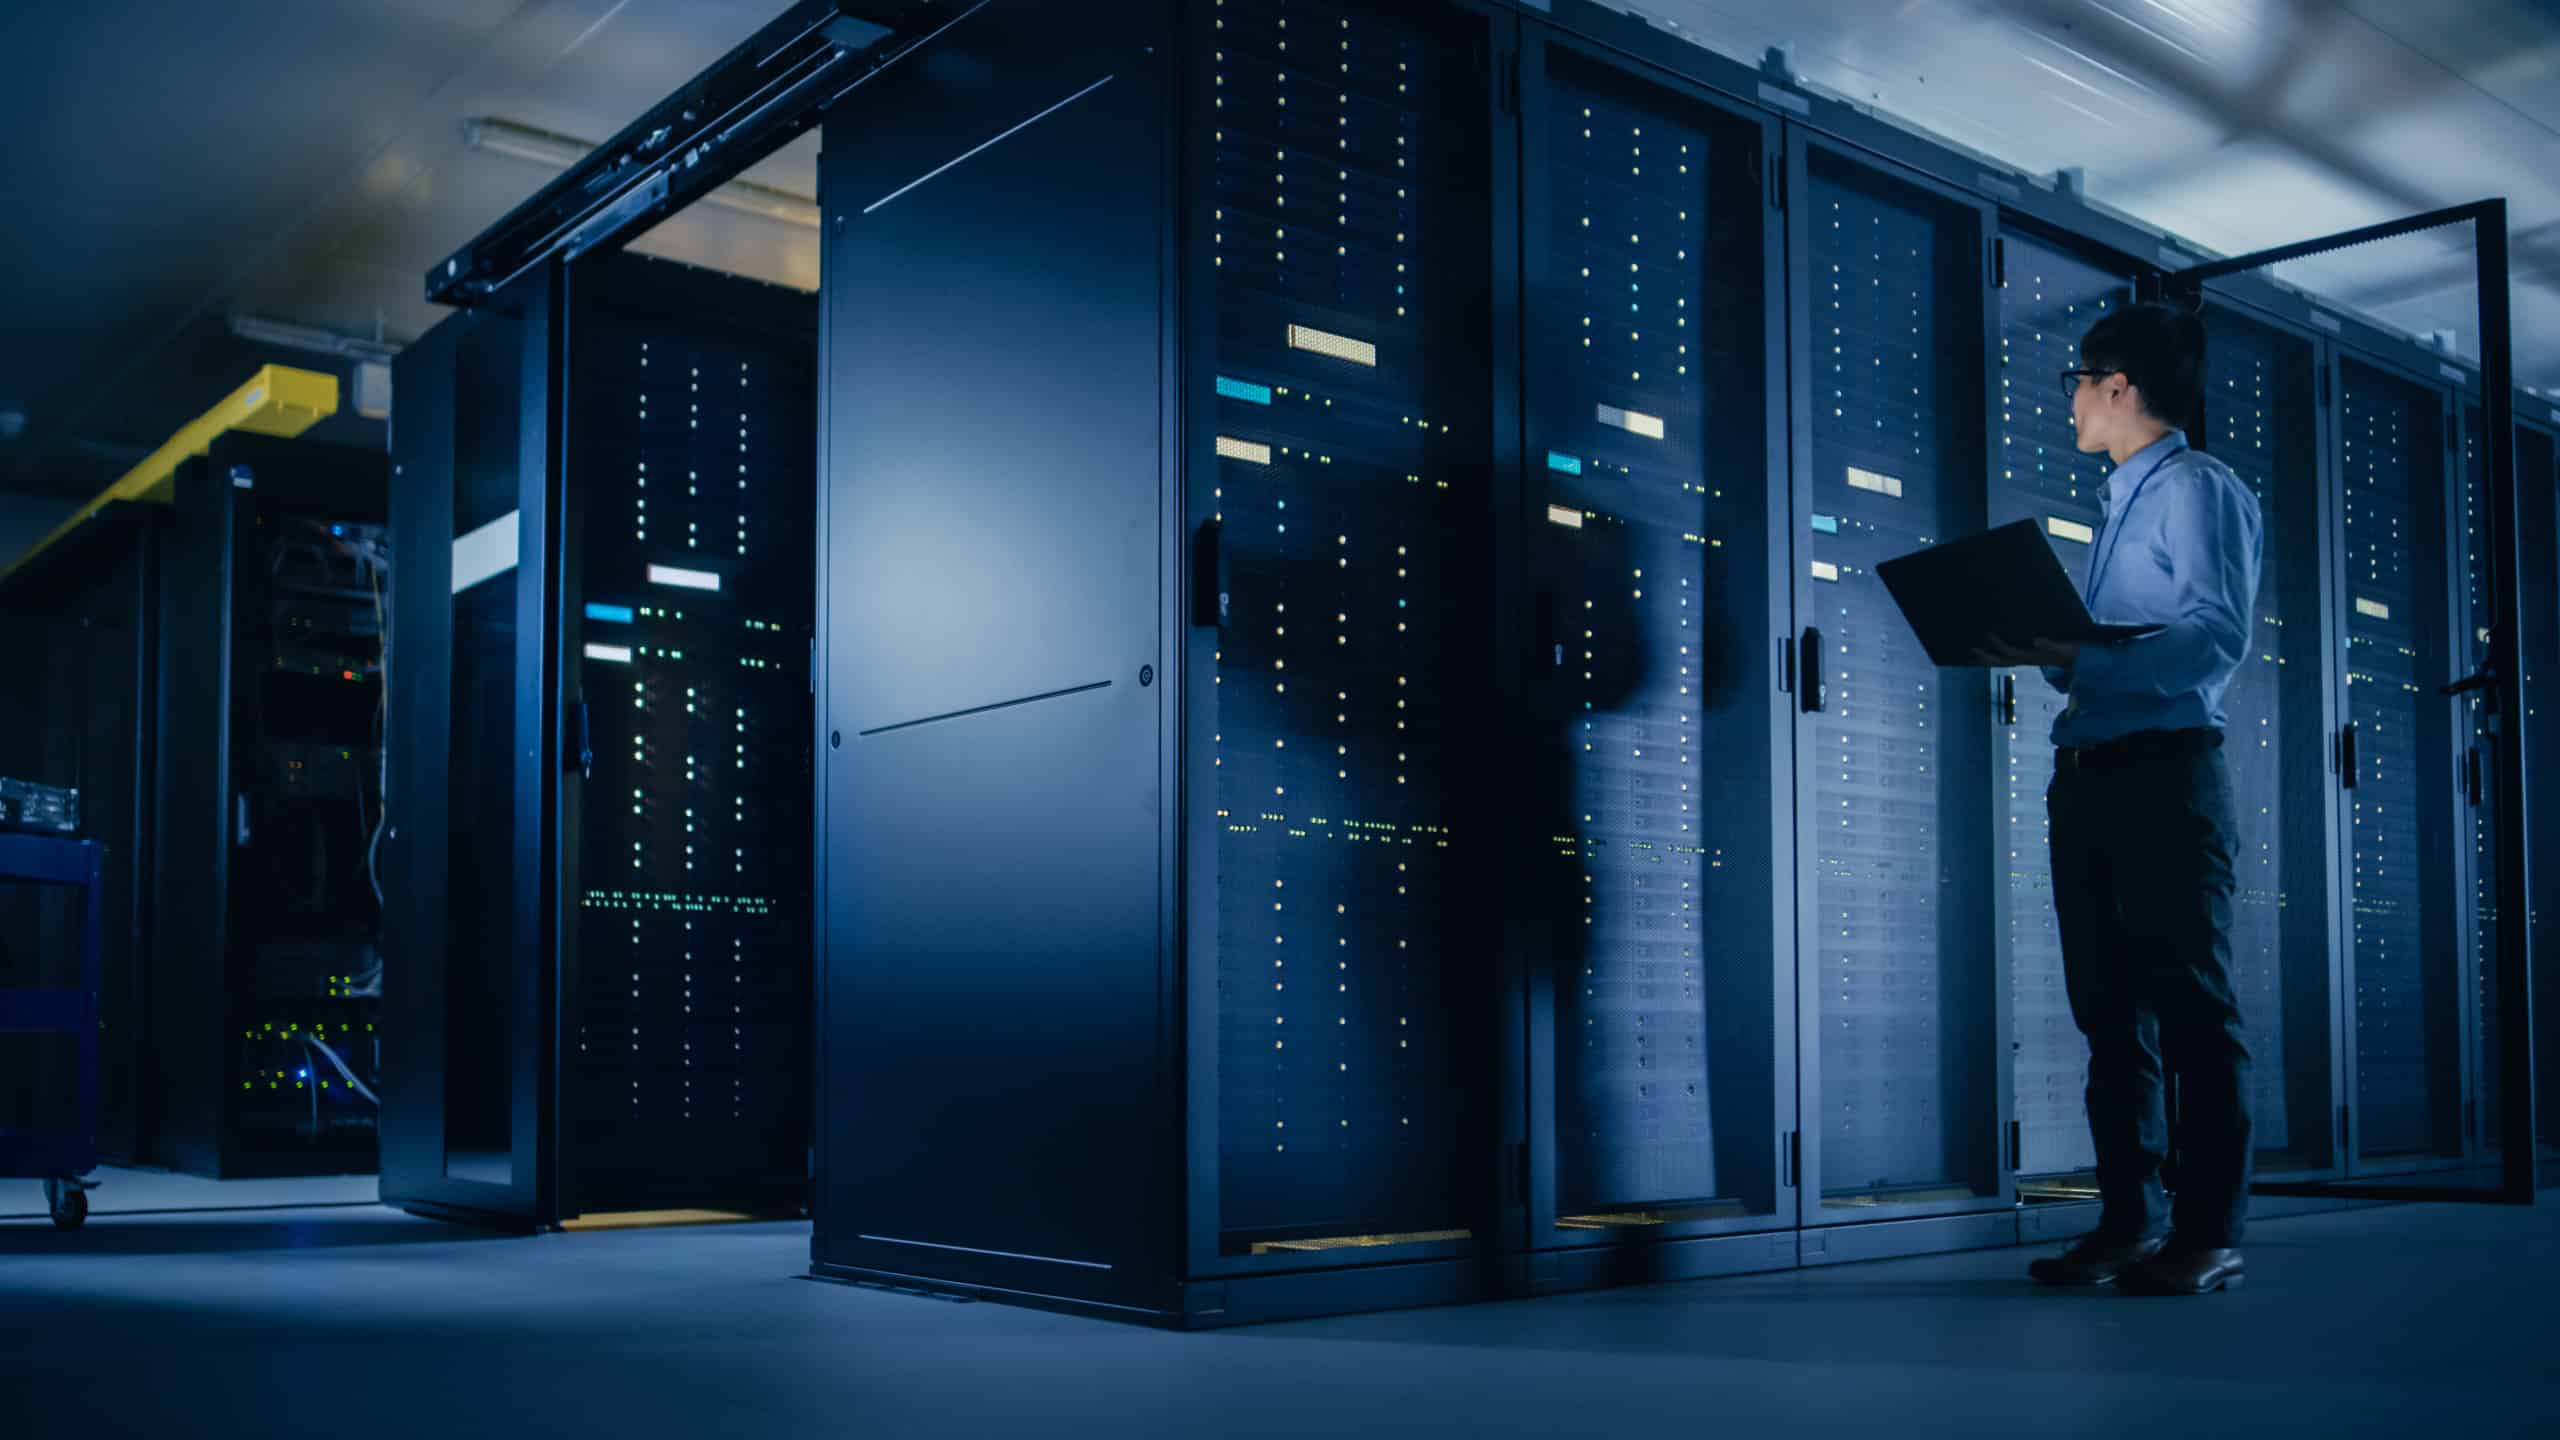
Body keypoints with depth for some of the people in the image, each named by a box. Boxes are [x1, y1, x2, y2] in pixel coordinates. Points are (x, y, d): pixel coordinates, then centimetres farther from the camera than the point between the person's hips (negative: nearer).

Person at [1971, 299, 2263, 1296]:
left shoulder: (2199, 489, -4)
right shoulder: (2119, 504, 23)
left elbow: (2219, 634, -17)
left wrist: (2073, 658, -25)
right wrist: (2040, 647, 3)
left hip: (2164, 768, -9)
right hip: (2086, 769, 9)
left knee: (2190, 1003, -6)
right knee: (2109, 1007, 8)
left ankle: (2208, 1234, -2)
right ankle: (2129, 1222, 14)